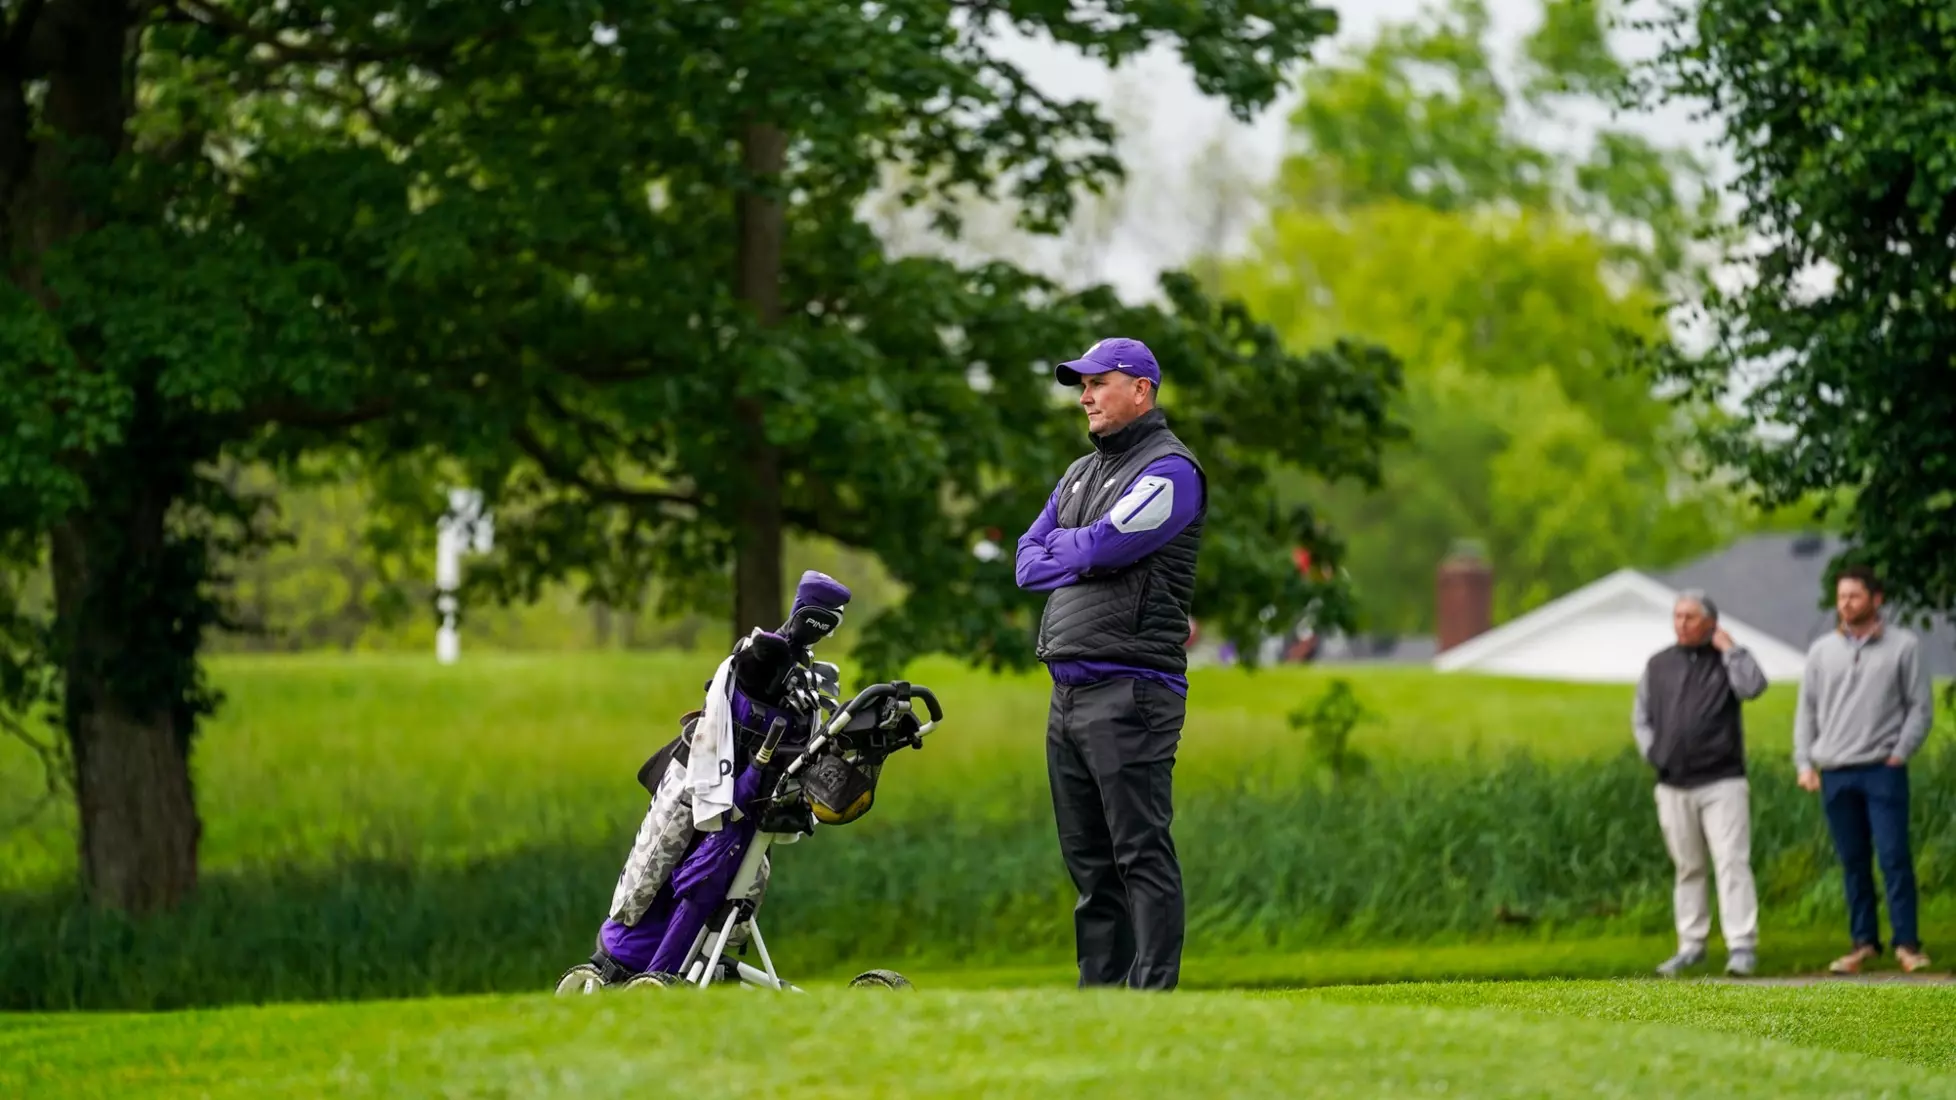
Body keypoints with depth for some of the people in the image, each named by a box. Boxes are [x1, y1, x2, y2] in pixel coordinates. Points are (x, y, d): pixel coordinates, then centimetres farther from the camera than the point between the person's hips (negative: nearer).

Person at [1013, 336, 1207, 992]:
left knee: (1142, 853, -11)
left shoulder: (1169, 471, -5)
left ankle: (1153, 994, -14)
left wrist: (1061, 549, 4)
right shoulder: (1080, 474, 23)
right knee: (1089, 862, 9)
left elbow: (1101, 546, -16)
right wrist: (1087, 559, -2)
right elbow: (1027, 564, 15)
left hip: (1130, 690, -9)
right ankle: (1099, 991, 12)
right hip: (1068, 692, 9)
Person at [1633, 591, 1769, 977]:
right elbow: (1641, 717, 17)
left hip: (1721, 783, -4)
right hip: (1673, 785, 4)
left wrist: (1729, 648, -12)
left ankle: (1741, 946, -13)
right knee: (1687, 867, 10)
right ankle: (1691, 945, 16)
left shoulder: (1726, 660, 2)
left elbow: (1753, 686, -19)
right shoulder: (1659, 665, 11)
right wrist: (1652, 754, 3)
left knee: (1732, 862, -10)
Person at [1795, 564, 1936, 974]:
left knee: (1894, 858, -9)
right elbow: (1807, 710, 13)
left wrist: (1899, 754, -7)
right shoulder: (1822, 650, 10)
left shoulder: (1903, 646, 1)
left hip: (1883, 771, -3)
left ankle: (1907, 942, -5)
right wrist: (1805, 763, 4)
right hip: (1834, 772, 3)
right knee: (1853, 862, 6)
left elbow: (1920, 707, 1)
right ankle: (1863, 941, 13)